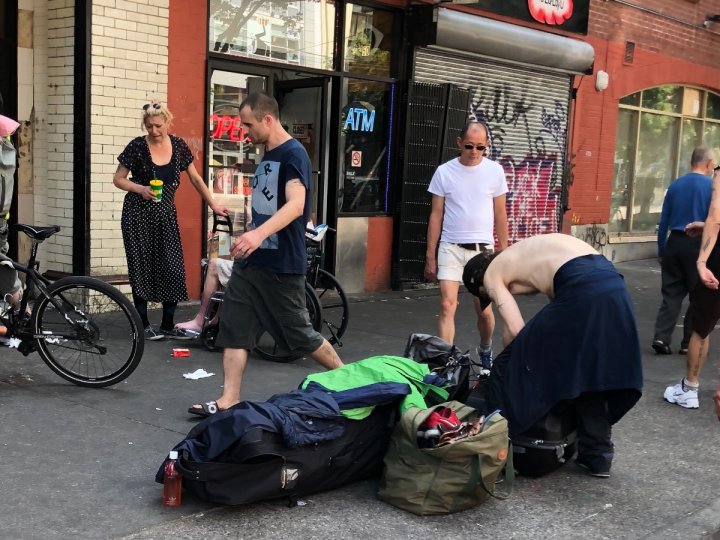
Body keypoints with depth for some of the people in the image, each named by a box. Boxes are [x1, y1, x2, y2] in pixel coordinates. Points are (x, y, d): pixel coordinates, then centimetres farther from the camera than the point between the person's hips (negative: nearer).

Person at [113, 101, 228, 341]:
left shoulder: (178, 146, 2)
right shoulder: (137, 147, -8)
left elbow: (195, 179, 11)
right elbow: (118, 179, -1)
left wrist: (214, 205, 12)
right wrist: (141, 189, -18)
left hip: (165, 215, 3)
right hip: (138, 215, -3)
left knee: (173, 268, -2)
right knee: (142, 268, 0)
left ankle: (168, 325, 9)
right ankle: (144, 325, 9)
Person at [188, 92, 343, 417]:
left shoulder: (293, 154, -16)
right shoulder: (267, 157, 13)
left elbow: (296, 205, -31)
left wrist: (258, 234, -45)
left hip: (281, 265, -9)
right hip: (251, 260, 9)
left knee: (299, 335, 2)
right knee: (234, 329, 4)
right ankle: (229, 401, 8)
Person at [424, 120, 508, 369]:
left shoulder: (494, 171, 3)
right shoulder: (444, 171, 1)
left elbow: (500, 214, 8)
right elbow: (436, 215, 4)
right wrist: (430, 256, 2)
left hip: (482, 249, 1)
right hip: (450, 247, -1)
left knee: (484, 310, 7)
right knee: (447, 305, -11)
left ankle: (485, 350, 35)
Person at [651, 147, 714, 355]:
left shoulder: (675, 185, 7)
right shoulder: (712, 186, -6)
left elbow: (664, 221, 9)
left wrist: (661, 251, 15)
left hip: (675, 244, 4)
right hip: (699, 245, -4)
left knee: (671, 293, 8)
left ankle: (661, 337, -3)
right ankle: (688, 343, 10)